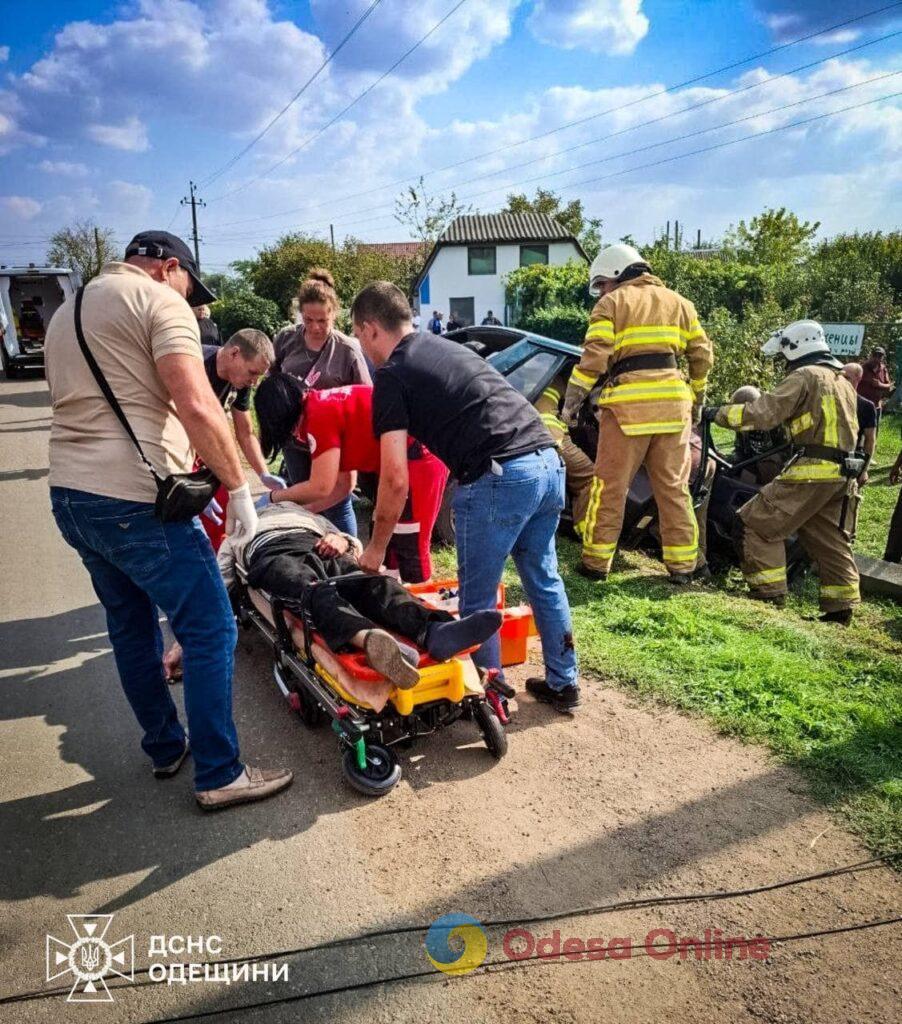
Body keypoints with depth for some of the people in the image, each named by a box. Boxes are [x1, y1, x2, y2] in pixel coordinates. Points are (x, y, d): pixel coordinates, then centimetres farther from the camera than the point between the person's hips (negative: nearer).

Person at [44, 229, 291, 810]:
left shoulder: (66, 314, 23)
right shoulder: (160, 302, -6)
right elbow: (197, 407, -20)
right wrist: (238, 487, -13)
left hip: (69, 495, 10)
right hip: (136, 500, -9)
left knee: (131, 628, 20)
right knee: (211, 632, 0)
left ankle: (165, 748, 33)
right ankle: (220, 775, 8)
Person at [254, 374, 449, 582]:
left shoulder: (319, 414, -13)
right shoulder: (330, 403, 14)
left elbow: (321, 487, -9)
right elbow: (343, 484, 15)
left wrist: (274, 497, 5)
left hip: (418, 458, -10)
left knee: (409, 550, -2)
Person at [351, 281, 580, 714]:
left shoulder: (392, 375, 2)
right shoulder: (448, 348, 25)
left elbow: (396, 479, -3)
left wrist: (376, 547, 8)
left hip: (498, 478, -8)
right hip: (548, 462, 8)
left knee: (478, 598, 9)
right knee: (544, 580, 21)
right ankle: (563, 684, 33)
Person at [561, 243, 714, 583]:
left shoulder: (611, 304, 4)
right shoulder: (677, 302, 19)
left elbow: (593, 360, -7)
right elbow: (703, 355, 16)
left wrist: (570, 404, -3)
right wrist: (697, 396, 27)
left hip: (628, 404, -4)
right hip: (673, 402, 5)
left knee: (610, 487, 3)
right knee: (674, 487, 10)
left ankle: (596, 562, 8)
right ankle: (682, 564, 13)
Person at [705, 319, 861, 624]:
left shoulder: (804, 376, -6)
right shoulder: (842, 380, 22)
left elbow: (763, 413, -14)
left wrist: (719, 413, -6)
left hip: (813, 470, -9)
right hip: (843, 472, 9)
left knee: (755, 524, -2)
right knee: (830, 541, 16)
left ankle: (768, 593, -1)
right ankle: (840, 607, 19)